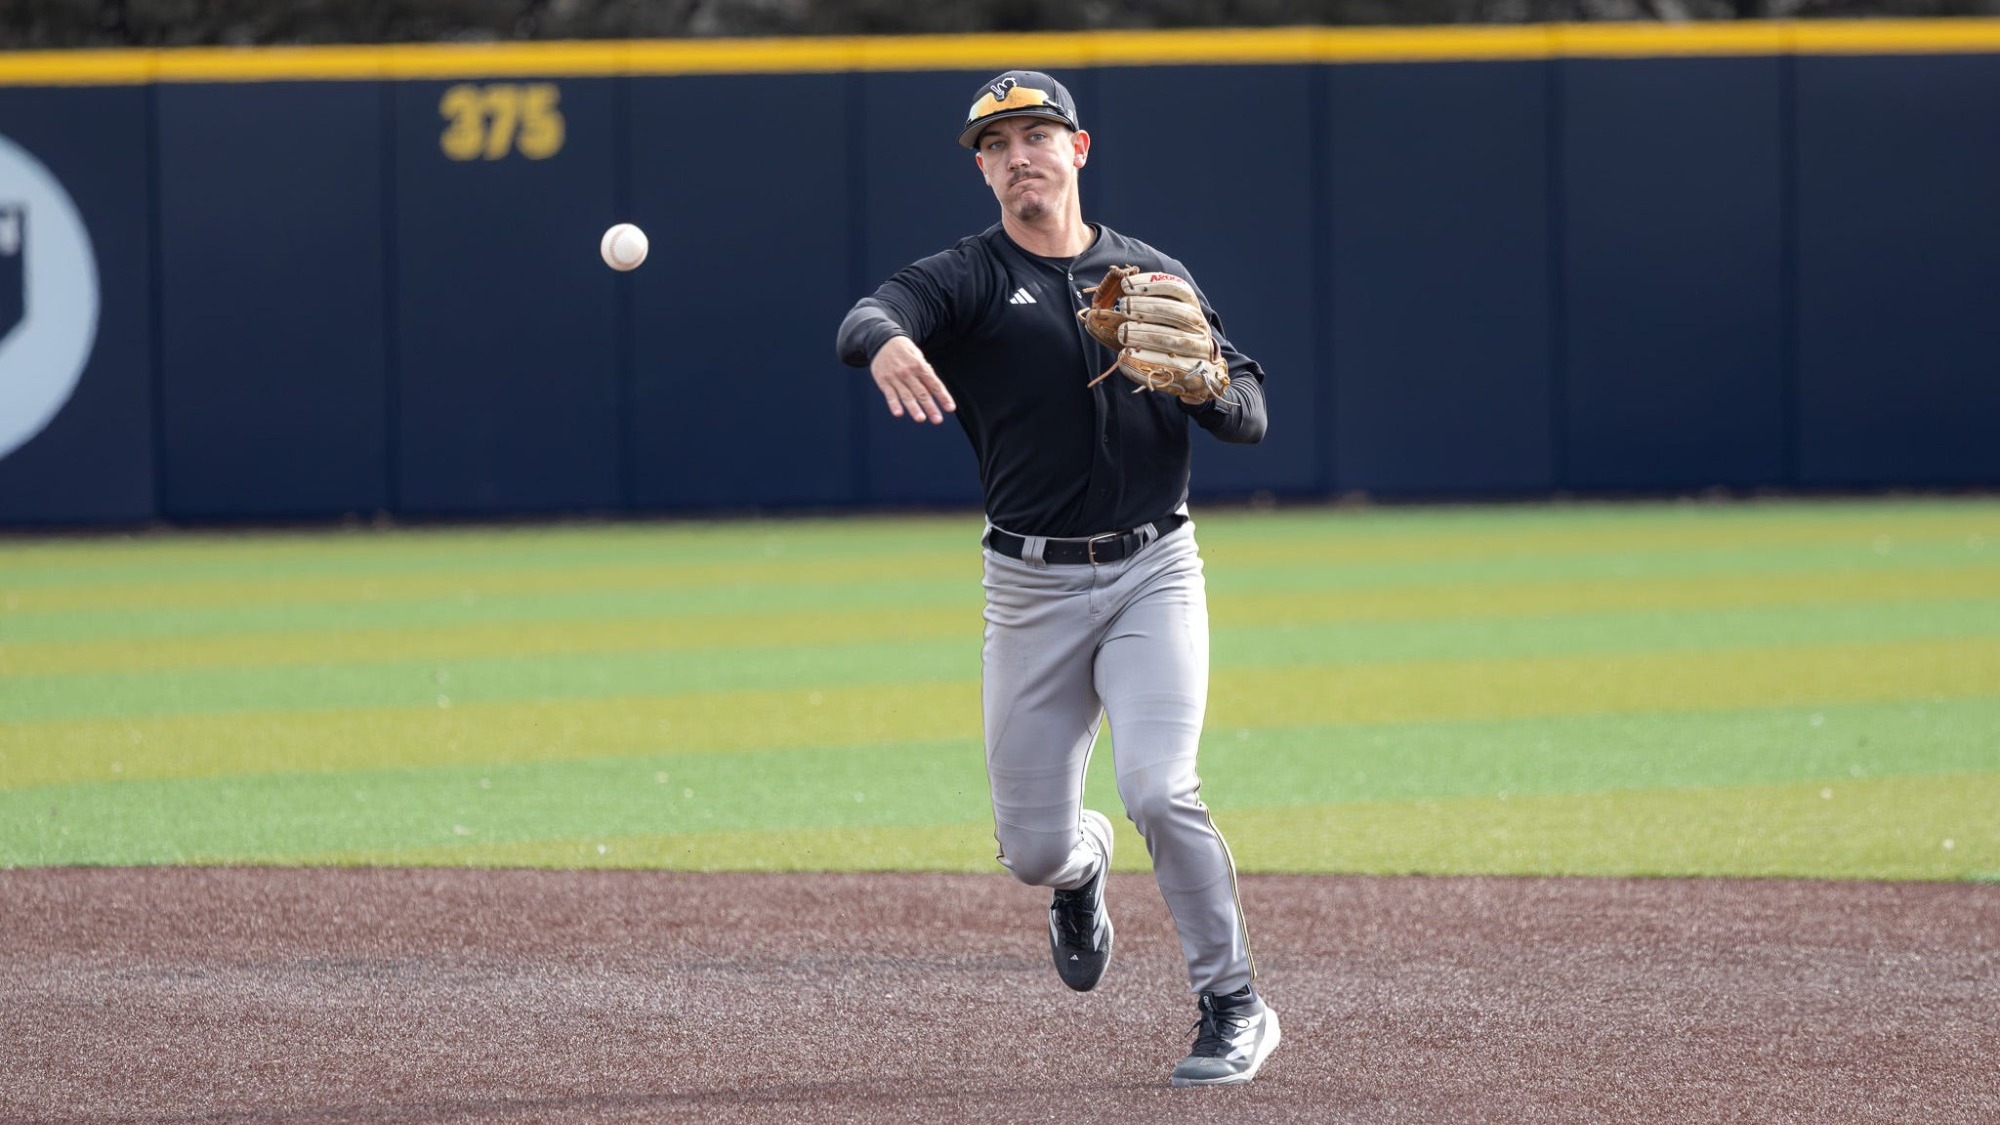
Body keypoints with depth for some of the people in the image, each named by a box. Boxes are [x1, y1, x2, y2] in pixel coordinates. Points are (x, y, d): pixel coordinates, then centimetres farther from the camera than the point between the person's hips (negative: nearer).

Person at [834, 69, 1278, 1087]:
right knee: (1032, 848, 2)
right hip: (1031, 588, 0)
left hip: (1153, 574, 0)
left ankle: (1232, 1007, -6)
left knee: (1158, 791, -20)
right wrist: (886, 344, -48)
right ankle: (1082, 867, 41)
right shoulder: (966, 279, 0)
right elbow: (865, 317, -22)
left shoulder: (1155, 276, 10)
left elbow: (1250, 418, 10)